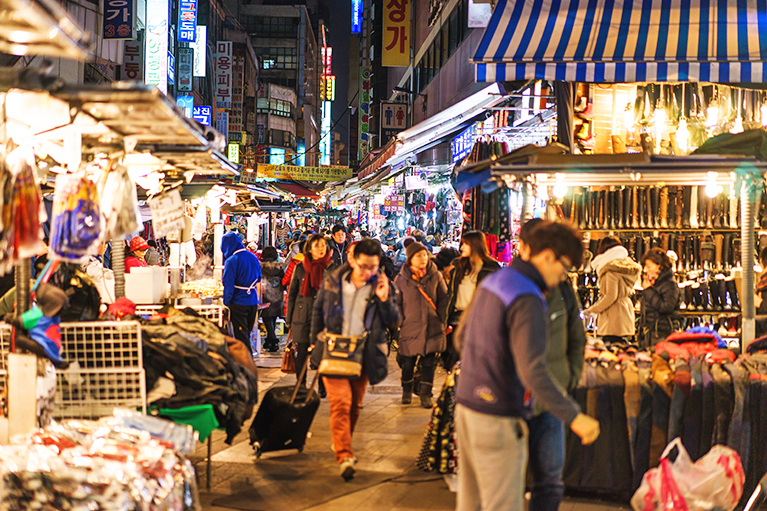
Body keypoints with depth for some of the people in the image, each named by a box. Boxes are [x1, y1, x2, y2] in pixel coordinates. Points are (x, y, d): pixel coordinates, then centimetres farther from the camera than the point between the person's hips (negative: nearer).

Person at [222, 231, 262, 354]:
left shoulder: (231, 261, -16)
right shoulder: (254, 257, 6)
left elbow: (228, 285, -15)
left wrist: (226, 303, -6)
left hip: (239, 303, -7)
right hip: (253, 302, 7)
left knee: (241, 336, 1)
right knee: (247, 334, 17)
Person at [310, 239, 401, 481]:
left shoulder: (382, 286, -3)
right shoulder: (333, 282, -1)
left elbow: (395, 322, -4)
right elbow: (318, 310, 13)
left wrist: (384, 299, -20)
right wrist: (316, 341, 12)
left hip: (364, 356, 1)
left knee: (355, 404, 13)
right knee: (340, 402, -13)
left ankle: (342, 442, 35)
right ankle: (345, 455, -15)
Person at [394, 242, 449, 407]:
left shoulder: (435, 276, 2)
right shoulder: (401, 279, 0)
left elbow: (444, 299, 8)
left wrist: (443, 321, 2)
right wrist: (399, 322, 2)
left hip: (432, 327, 1)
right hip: (410, 327, 0)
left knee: (429, 363, 2)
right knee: (407, 362, 6)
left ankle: (425, 394, 15)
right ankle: (407, 391, 29)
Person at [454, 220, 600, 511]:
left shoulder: (492, 282, 9)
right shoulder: (527, 301, -20)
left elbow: (461, 338, 21)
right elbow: (532, 371, -30)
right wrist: (573, 417, -28)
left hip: (466, 403, 9)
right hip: (497, 418, -9)